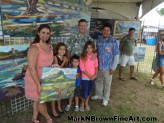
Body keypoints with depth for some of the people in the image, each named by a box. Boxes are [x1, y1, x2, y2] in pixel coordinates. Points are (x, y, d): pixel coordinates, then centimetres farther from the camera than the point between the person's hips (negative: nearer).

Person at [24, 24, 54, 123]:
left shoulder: (49, 46, 1)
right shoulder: (34, 48, -23)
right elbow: (31, 68, -26)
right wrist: (38, 84, -26)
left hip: (46, 78, 7)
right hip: (35, 79, -7)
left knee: (38, 99, 22)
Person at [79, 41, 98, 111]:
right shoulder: (83, 56, -13)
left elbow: (96, 66, 4)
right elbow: (82, 68, -15)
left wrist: (95, 75, -8)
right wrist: (89, 75, -14)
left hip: (92, 77, 4)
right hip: (85, 78, -4)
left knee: (89, 91, 16)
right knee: (84, 92, 1)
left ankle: (86, 103, 40)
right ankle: (82, 103, 31)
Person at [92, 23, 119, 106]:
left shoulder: (113, 41, -14)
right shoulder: (99, 40, 1)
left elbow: (116, 55, -11)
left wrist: (113, 68, -12)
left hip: (108, 67, -5)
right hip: (99, 66, 5)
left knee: (107, 84, 12)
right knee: (98, 81, 20)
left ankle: (106, 98, 32)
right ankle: (98, 95, 42)